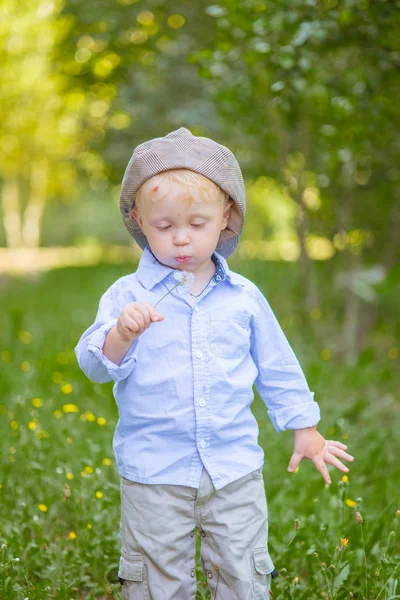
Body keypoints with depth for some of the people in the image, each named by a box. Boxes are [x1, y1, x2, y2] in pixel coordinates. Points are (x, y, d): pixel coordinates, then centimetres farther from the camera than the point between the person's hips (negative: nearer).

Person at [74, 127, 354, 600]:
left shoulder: (243, 297, 1)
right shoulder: (126, 296, -6)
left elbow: (277, 367, 12)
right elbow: (95, 363, -14)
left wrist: (305, 430, 16)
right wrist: (121, 334, -34)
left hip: (235, 468, 2)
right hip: (154, 474, -1)